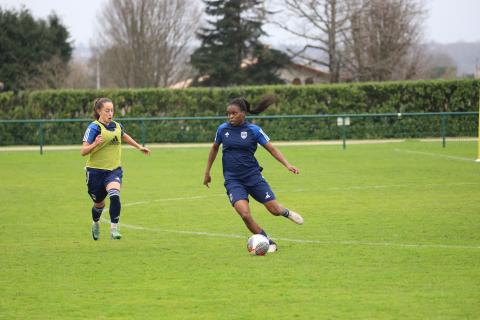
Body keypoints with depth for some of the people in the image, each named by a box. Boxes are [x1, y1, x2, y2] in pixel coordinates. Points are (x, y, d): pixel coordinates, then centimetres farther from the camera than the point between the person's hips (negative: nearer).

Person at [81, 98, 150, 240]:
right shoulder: (94, 128, -13)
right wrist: (95, 144, -36)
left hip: (114, 170, 3)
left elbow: (124, 137, 29)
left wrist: (139, 147, 34)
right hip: (96, 170, -3)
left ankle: (114, 229, -21)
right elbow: (83, 151, -19)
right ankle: (96, 223, 45)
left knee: (114, 195, -25)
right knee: (99, 203, 12)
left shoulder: (117, 126, 4)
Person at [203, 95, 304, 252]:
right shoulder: (223, 129, 0)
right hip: (232, 180, 0)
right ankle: (268, 242, -1)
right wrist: (207, 172, 21)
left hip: (253, 176, 0)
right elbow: (214, 148, 17)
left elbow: (271, 149, -3)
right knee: (245, 214, -21)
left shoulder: (253, 130, -6)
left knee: (275, 210, 0)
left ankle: (286, 212, 41)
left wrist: (288, 165, -15)